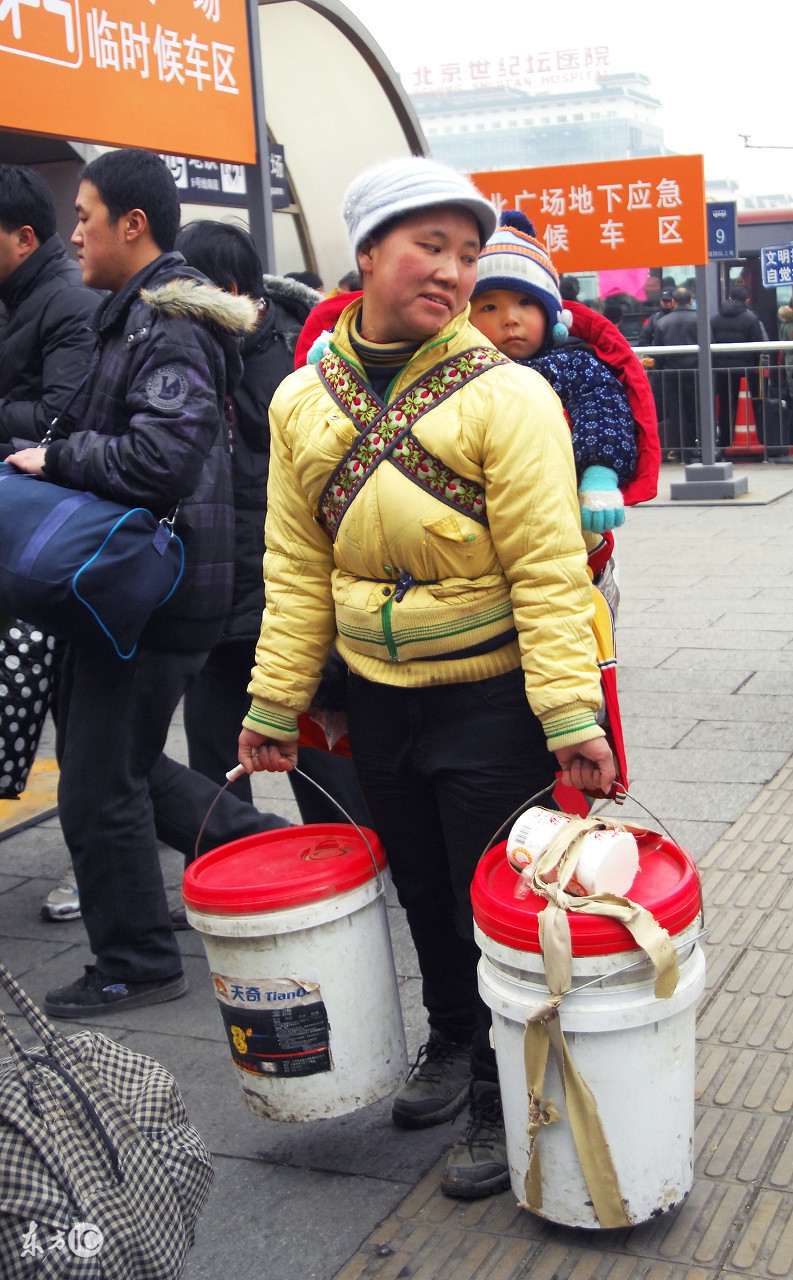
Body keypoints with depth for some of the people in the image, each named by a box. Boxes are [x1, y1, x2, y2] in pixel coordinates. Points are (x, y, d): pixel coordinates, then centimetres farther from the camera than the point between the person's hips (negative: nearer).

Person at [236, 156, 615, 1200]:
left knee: (496, 906, 5)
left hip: (491, 695, -4)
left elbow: (547, 566, -16)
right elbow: (298, 568, 7)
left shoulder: (505, 393, -12)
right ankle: (451, 1043, 42)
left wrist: (570, 715, -21)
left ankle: (503, 1098, 23)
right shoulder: (304, 400, 2)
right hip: (376, 695, 5)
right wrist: (276, 702, 7)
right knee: (423, 890, 19)